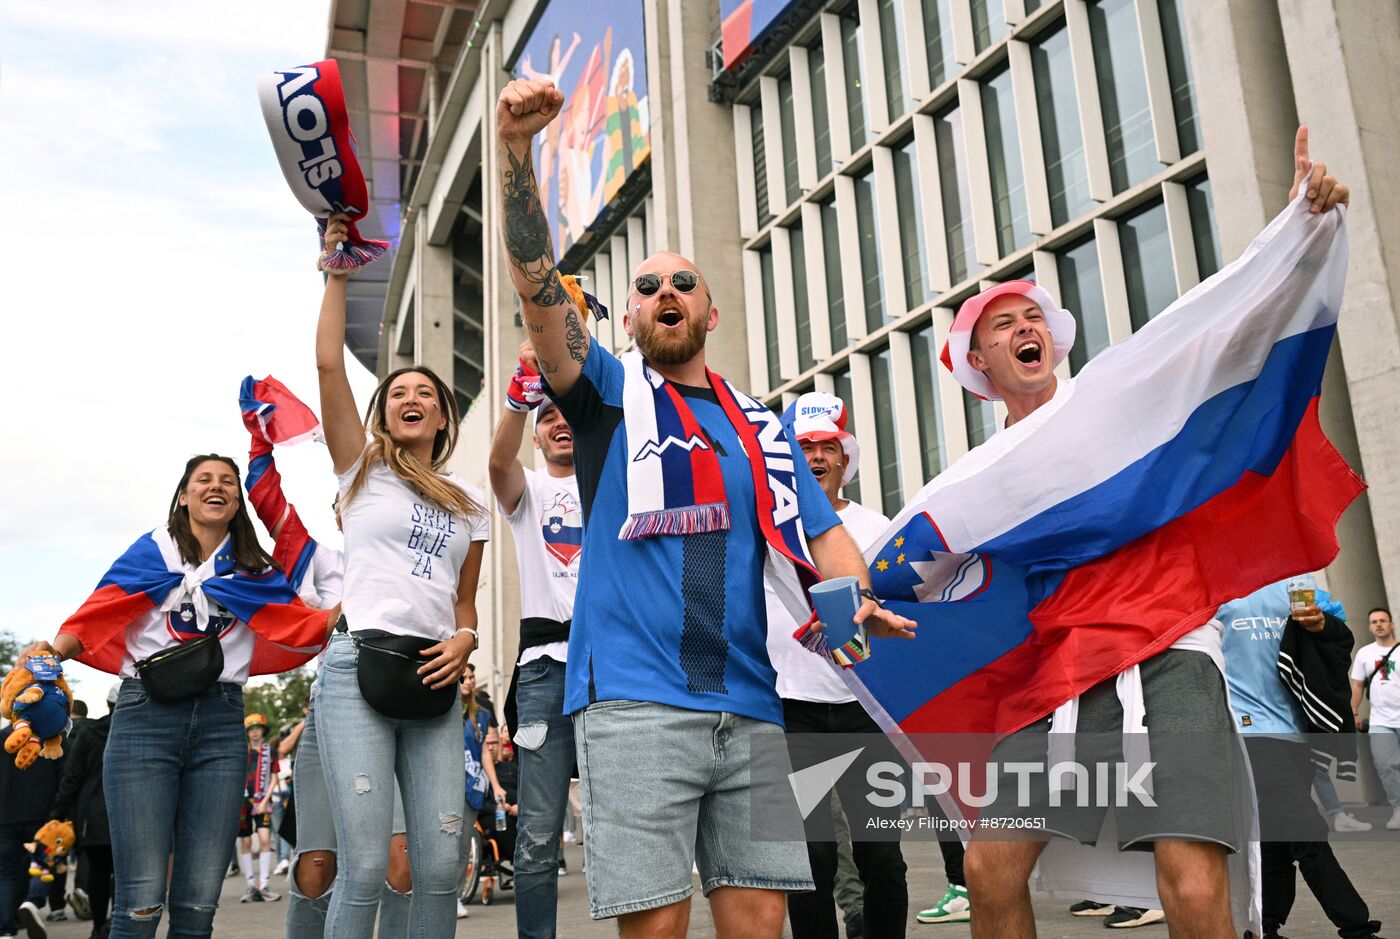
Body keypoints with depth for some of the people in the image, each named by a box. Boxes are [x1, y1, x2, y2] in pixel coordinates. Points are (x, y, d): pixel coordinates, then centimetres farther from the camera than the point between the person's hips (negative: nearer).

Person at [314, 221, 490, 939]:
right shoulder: (363, 470, 10)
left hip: (433, 678, 4)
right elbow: (329, 366, 0)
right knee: (364, 865, -11)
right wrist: (337, 269, 3)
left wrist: (465, 640, -1)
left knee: (441, 864, -3)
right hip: (358, 665, -3)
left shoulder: (468, 507, 19)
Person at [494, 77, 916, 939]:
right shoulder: (609, 393, 10)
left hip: (754, 703, 4)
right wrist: (517, 145, -15)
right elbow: (537, 282, -4)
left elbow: (822, 532, 13)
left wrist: (861, 601, -9)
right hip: (636, 698, -3)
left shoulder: (762, 425, 20)